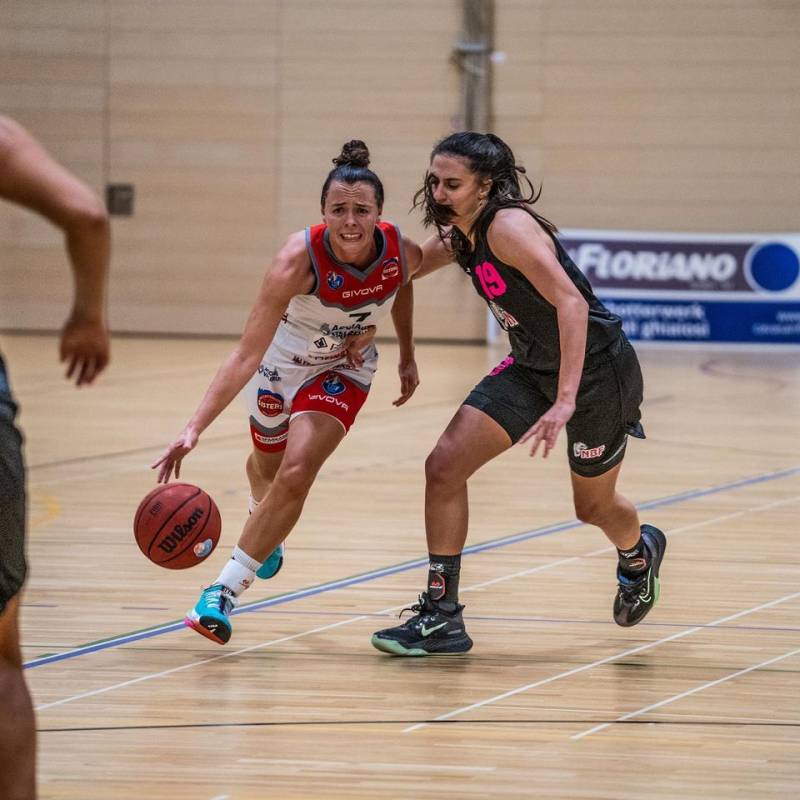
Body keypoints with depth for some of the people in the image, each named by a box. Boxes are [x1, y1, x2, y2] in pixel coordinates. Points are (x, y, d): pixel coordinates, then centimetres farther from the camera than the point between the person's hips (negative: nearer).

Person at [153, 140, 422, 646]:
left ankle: (226, 591, -6)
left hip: (344, 369, 1)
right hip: (282, 359, -1)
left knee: (296, 475, -20)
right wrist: (195, 428, -47)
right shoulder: (300, 259, -37)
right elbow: (246, 354, -39)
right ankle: (267, 529, 62)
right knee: (267, 465, 24)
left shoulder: (403, 253, -27)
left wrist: (407, 354, 5)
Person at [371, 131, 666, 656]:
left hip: (597, 368, -7)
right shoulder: (460, 237, -3)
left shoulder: (508, 227, -28)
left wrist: (565, 400, -41)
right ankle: (441, 617, -4)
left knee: (594, 506, 14)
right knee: (445, 466, -10)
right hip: (531, 368, 7)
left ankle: (639, 553, 52)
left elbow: (572, 302, -35)